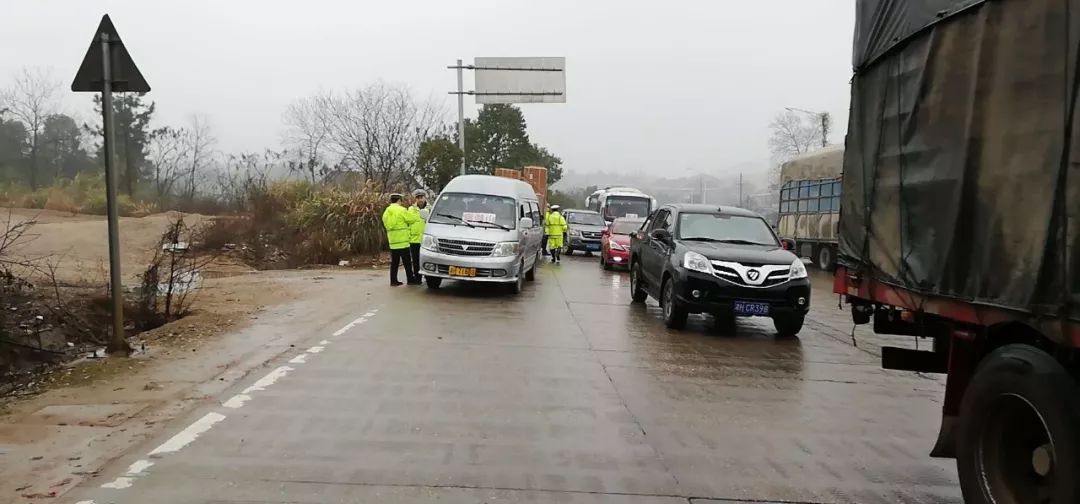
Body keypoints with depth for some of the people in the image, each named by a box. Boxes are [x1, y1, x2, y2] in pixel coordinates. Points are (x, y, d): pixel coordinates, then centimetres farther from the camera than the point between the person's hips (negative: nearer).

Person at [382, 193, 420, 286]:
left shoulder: (386, 212, 13)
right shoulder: (401, 210, -10)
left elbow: (386, 224, 16)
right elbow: (412, 219, -6)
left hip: (392, 241, 7)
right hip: (402, 240, -6)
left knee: (394, 262, 10)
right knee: (407, 261, 1)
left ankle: (393, 280, 9)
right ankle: (410, 279, 4)